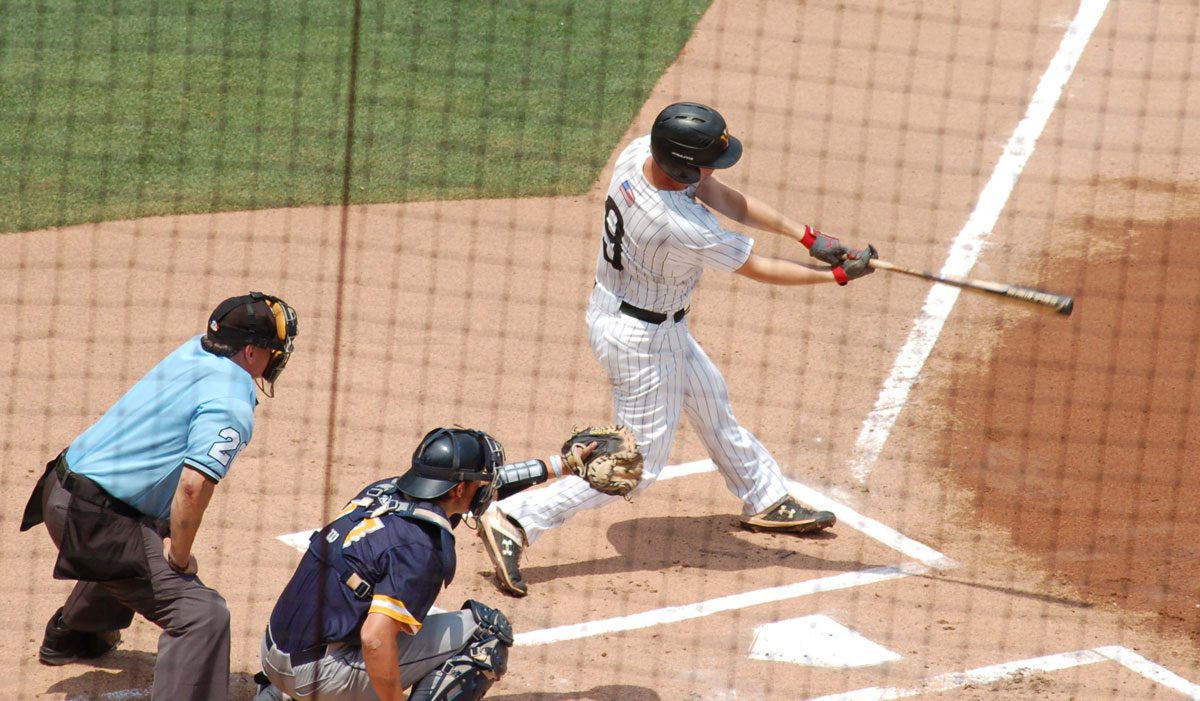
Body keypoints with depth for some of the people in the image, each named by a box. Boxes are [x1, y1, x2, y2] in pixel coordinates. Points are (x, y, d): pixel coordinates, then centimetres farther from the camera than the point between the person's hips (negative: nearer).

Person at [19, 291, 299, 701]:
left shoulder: (194, 352, 6)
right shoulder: (231, 406, -19)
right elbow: (193, 486, -29)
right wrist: (179, 559, -19)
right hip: (95, 521, -10)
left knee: (132, 554, 42)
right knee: (201, 614, -17)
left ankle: (69, 636, 67)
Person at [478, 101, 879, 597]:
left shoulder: (640, 152, -16)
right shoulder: (683, 228, -37)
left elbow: (725, 199, -8)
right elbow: (757, 269, -22)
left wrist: (806, 236, -13)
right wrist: (839, 274, -11)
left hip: (612, 305, 9)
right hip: (641, 339, -9)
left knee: (710, 400, 26)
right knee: (639, 463, 2)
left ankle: (766, 501, 46)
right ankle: (515, 521, -2)